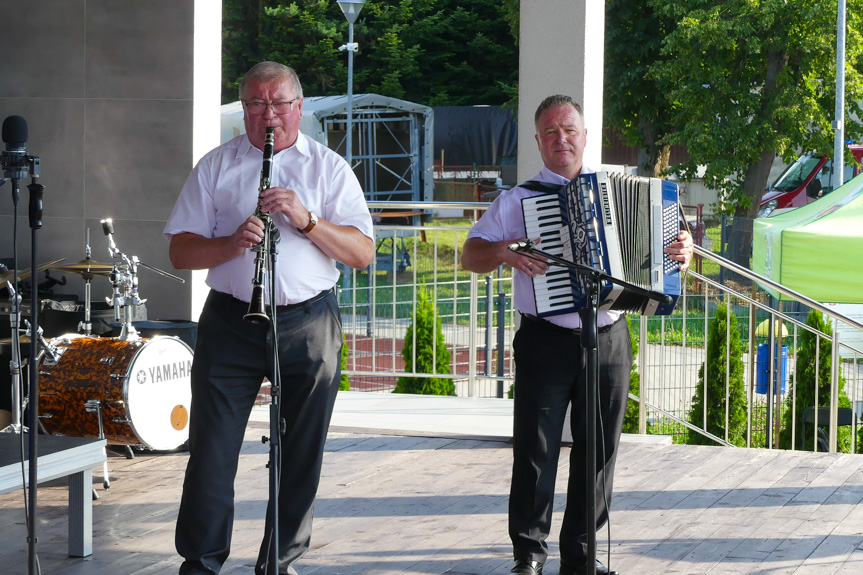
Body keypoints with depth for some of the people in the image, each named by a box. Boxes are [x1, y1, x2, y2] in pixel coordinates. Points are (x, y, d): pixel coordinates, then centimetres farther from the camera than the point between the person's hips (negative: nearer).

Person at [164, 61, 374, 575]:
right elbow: (180, 252, 3)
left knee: (301, 455, 5)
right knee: (212, 450, -2)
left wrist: (306, 220, -16)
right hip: (230, 320, 0)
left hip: (310, 325, 0)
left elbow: (363, 253, -2)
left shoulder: (329, 167, 7)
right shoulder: (216, 166, 9)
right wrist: (231, 244, -16)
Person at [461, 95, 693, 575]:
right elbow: (470, 256, 3)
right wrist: (504, 251, -17)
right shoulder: (519, 200, 5)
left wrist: (682, 250, -3)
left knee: (598, 452, 7)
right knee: (535, 451, 0)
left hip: (609, 341, 2)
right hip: (545, 343, -2)